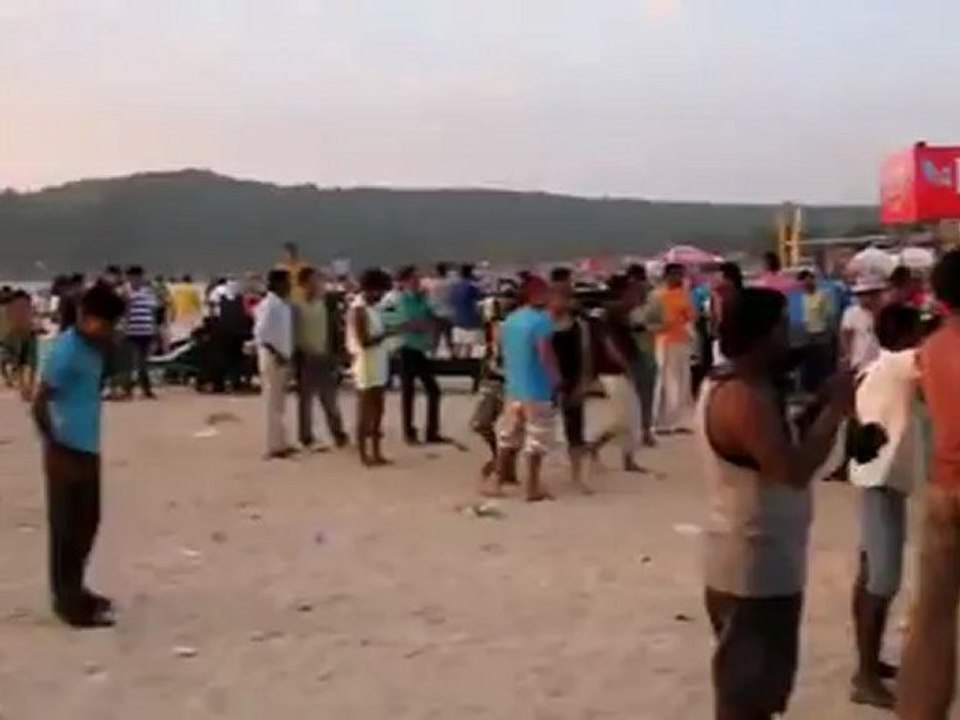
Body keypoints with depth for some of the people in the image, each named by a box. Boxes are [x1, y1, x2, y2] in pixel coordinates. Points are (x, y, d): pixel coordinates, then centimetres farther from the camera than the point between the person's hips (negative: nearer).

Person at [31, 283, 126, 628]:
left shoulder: (94, 347, 8)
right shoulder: (66, 350, -18)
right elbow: (39, 404, -19)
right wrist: (55, 448, -17)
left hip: (89, 448, 9)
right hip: (67, 451, -9)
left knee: (88, 522, 17)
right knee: (66, 528, 1)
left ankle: (74, 591, 31)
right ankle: (68, 602, 11)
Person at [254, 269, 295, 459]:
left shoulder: (284, 305, 11)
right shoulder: (268, 305, -15)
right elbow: (260, 333, -22)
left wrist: (287, 355, 12)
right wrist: (276, 354, -23)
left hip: (283, 358, 9)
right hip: (272, 358, -9)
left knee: (280, 404, 13)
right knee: (273, 404, -5)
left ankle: (281, 443, 20)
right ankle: (274, 446, -1)